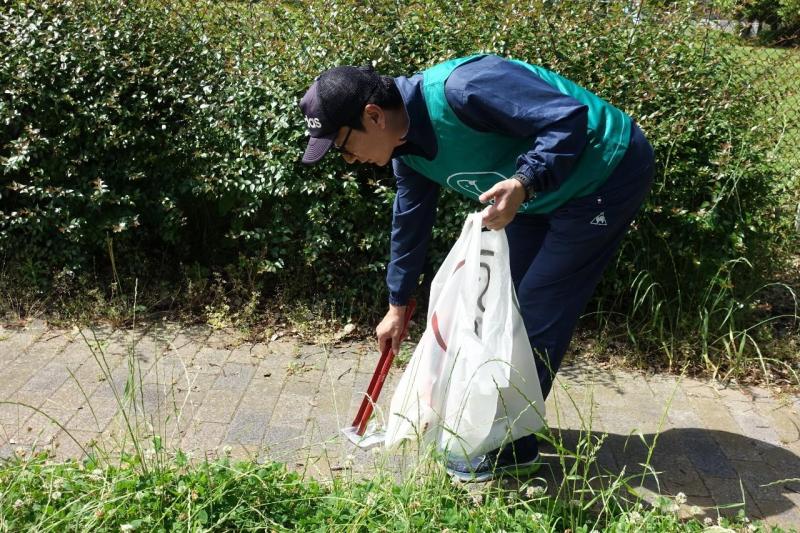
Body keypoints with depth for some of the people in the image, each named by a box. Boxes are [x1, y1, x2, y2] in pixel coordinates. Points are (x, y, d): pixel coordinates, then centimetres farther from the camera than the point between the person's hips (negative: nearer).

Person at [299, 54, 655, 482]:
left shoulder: (460, 90, -32)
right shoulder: (406, 149, -2)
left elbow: (570, 117, -31)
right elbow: (410, 222, 12)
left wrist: (522, 184, -45)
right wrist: (397, 306, 20)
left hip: (607, 173, -9)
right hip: (542, 196, 9)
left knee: (538, 312, -7)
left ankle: (513, 448, 9)